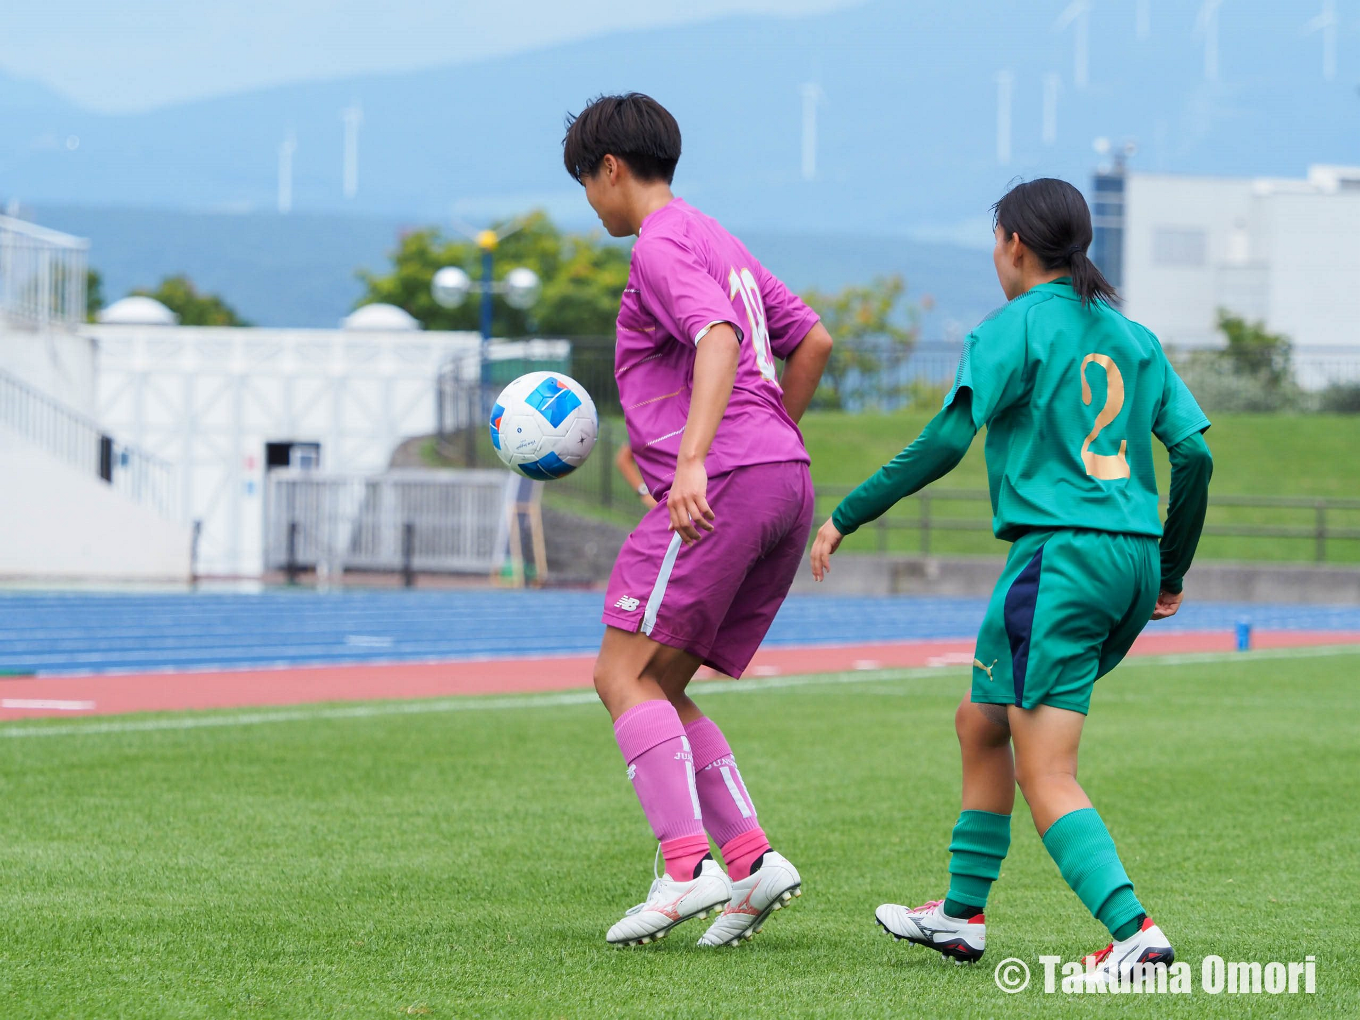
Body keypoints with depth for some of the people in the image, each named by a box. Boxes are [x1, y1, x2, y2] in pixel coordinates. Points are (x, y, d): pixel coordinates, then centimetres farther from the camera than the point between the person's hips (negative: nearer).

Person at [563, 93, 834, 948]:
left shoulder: (662, 246, -5)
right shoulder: (722, 245, 25)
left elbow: (718, 338, -22)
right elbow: (812, 341, 30)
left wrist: (693, 460, -32)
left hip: (723, 486, -9)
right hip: (787, 481, 9)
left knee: (625, 674, -8)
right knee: (662, 690, 11)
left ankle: (687, 866, -19)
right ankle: (752, 858, -1)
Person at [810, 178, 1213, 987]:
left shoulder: (1016, 329, -4)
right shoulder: (1132, 337, 15)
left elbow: (946, 442, -13)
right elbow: (1195, 453, 10)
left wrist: (847, 517, -7)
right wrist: (1171, 572, 20)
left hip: (1058, 556, -7)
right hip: (1130, 558, 8)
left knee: (1046, 774, -8)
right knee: (981, 724, 22)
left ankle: (1135, 931, -24)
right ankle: (962, 915, 28)